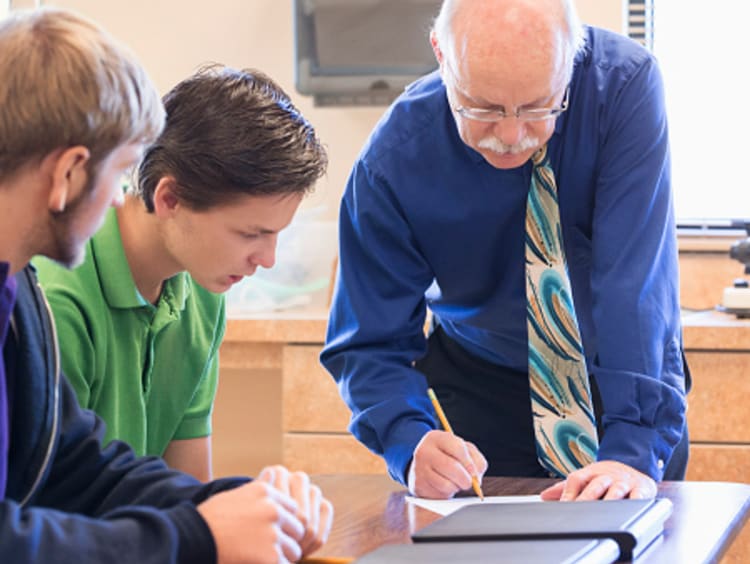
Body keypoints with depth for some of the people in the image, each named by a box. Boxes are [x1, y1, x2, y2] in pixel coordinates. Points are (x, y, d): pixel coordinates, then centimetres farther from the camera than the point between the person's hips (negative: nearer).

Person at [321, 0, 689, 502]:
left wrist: (633, 449, -40)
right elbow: (371, 343, -18)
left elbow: (637, 281, -32)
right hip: (479, 387, 0)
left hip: (627, 372, 0)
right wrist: (412, 445, -37)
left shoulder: (625, 84, -27)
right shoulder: (395, 156, -25)